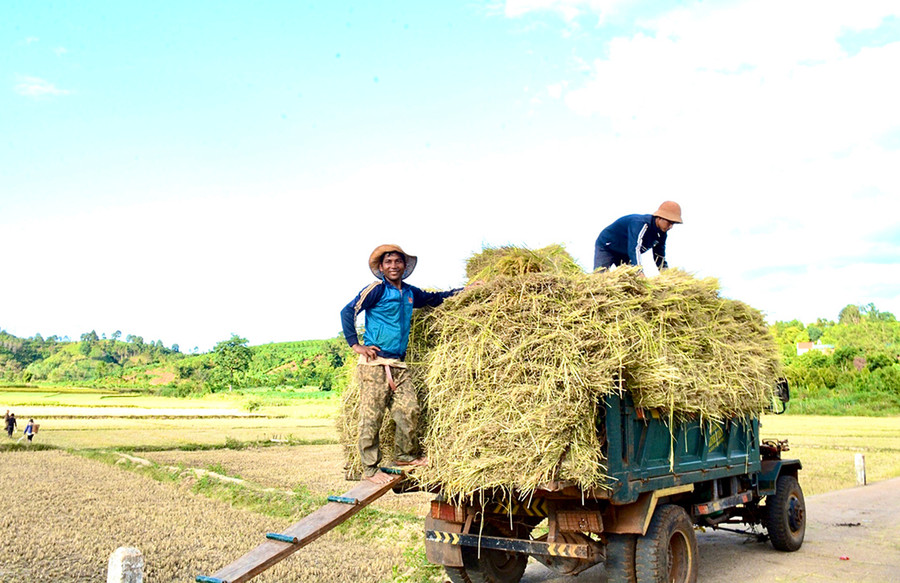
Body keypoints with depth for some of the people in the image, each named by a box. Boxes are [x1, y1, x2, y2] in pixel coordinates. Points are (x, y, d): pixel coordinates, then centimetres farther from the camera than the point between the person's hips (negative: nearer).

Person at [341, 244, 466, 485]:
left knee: (409, 410, 3)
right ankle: (370, 469, 3)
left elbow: (433, 299, 33)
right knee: (372, 416, -4)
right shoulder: (377, 289, -5)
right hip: (375, 362, -6)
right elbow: (348, 312, -9)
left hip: (398, 363, 7)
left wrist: (463, 290, 29)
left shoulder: (410, 293, 16)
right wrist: (355, 345, -12)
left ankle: (404, 455, 24)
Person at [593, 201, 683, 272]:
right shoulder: (640, 223, -35)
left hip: (624, 255, 8)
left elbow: (660, 259, 0)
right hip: (606, 247, -8)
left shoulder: (661, 234, -8)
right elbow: (634, 249, -47)